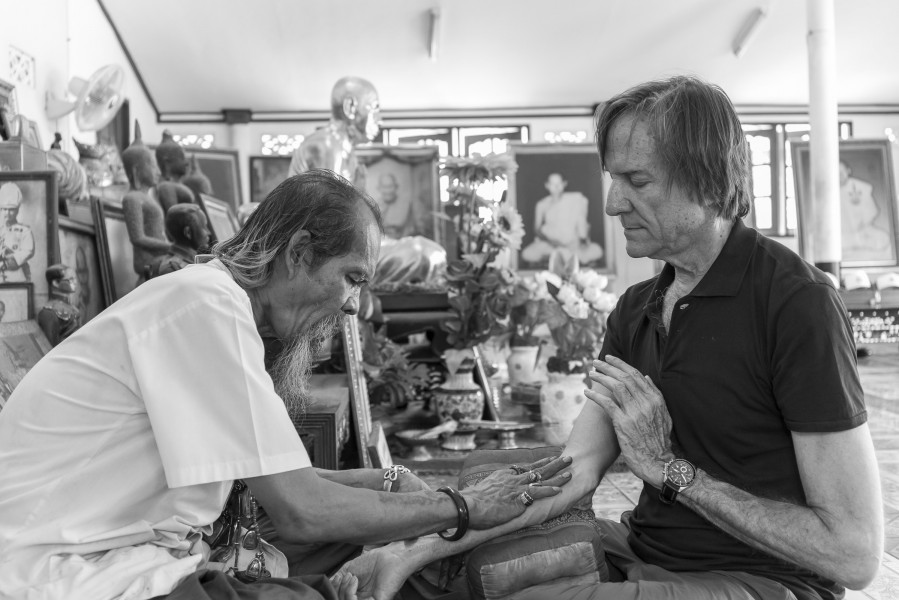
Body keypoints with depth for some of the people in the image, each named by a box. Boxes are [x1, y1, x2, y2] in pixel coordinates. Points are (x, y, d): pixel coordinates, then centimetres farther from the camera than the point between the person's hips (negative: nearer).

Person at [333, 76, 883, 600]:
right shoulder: (637, 308, 5)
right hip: (643, 549, 6)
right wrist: (419, 552, -11)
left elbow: (856, 555, -18)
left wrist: (670, 467, -19)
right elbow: (574, 471, -2)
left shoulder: (798, 304, -18)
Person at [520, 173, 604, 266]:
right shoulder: (542, 205, 7)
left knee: (596, 251, -28)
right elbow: (537, 229, 4)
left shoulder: (575, 199, 5)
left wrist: (583, 240, -10)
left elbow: (582, 222, 6)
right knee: (527, 254, -31)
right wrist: (549, 241, -14)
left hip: (572, 244, 0)